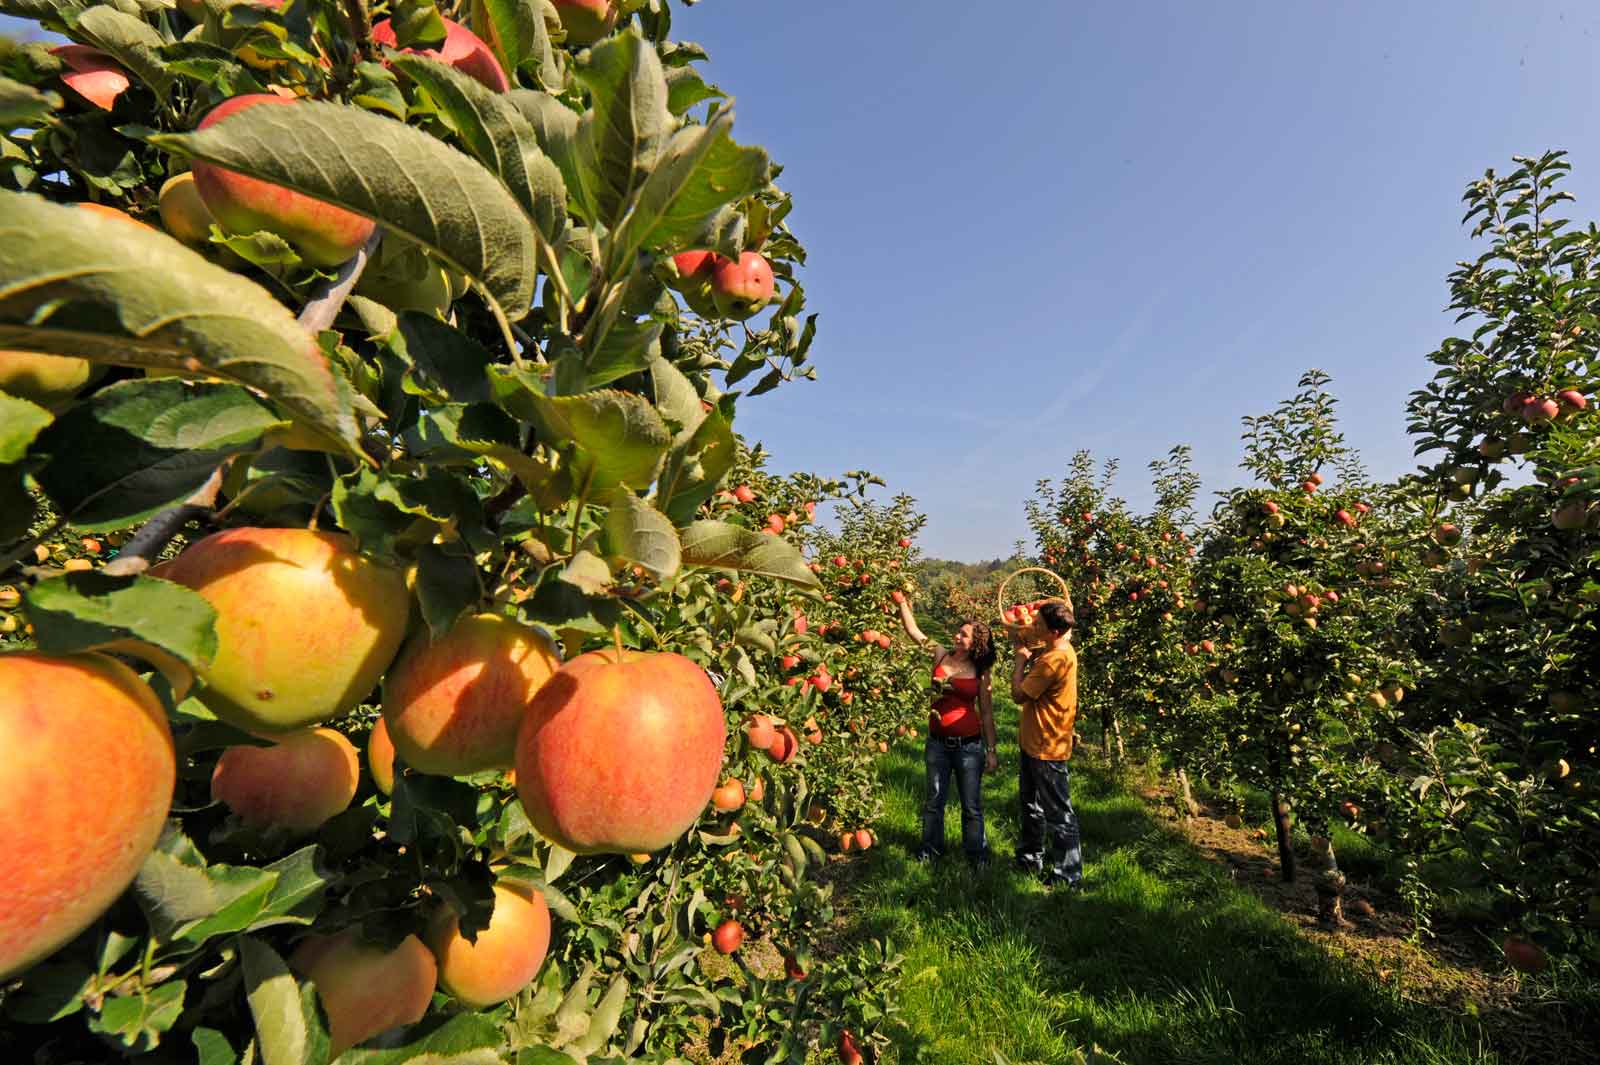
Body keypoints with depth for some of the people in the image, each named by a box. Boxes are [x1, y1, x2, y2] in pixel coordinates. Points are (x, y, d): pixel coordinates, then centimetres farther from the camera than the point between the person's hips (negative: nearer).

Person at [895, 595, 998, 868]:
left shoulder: (980, 672, -4)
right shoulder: (941, 655, -1)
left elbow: (986, 713, 1)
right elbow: (913, 630, -7)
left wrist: (991, 751, 0)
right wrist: (902, 602, -17)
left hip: (969, 745, -2)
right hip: (937, 742, 2)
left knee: (971, 804, 11)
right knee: (934, 799, 16)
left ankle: (976, 851, 32)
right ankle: (931, 847, 36)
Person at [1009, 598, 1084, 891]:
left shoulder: (1054, 660, -28)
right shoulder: (1056, 649, 3)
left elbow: (1019, 694, -22)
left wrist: (1020, 659, -12)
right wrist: (1025, 651, -1)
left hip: (1047, 748, -10)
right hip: (1033, 742, 10)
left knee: (1058, 815, 5)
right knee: (1031, 806, 24)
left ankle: (1068, 877, 19)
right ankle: (1030, 860, 41)